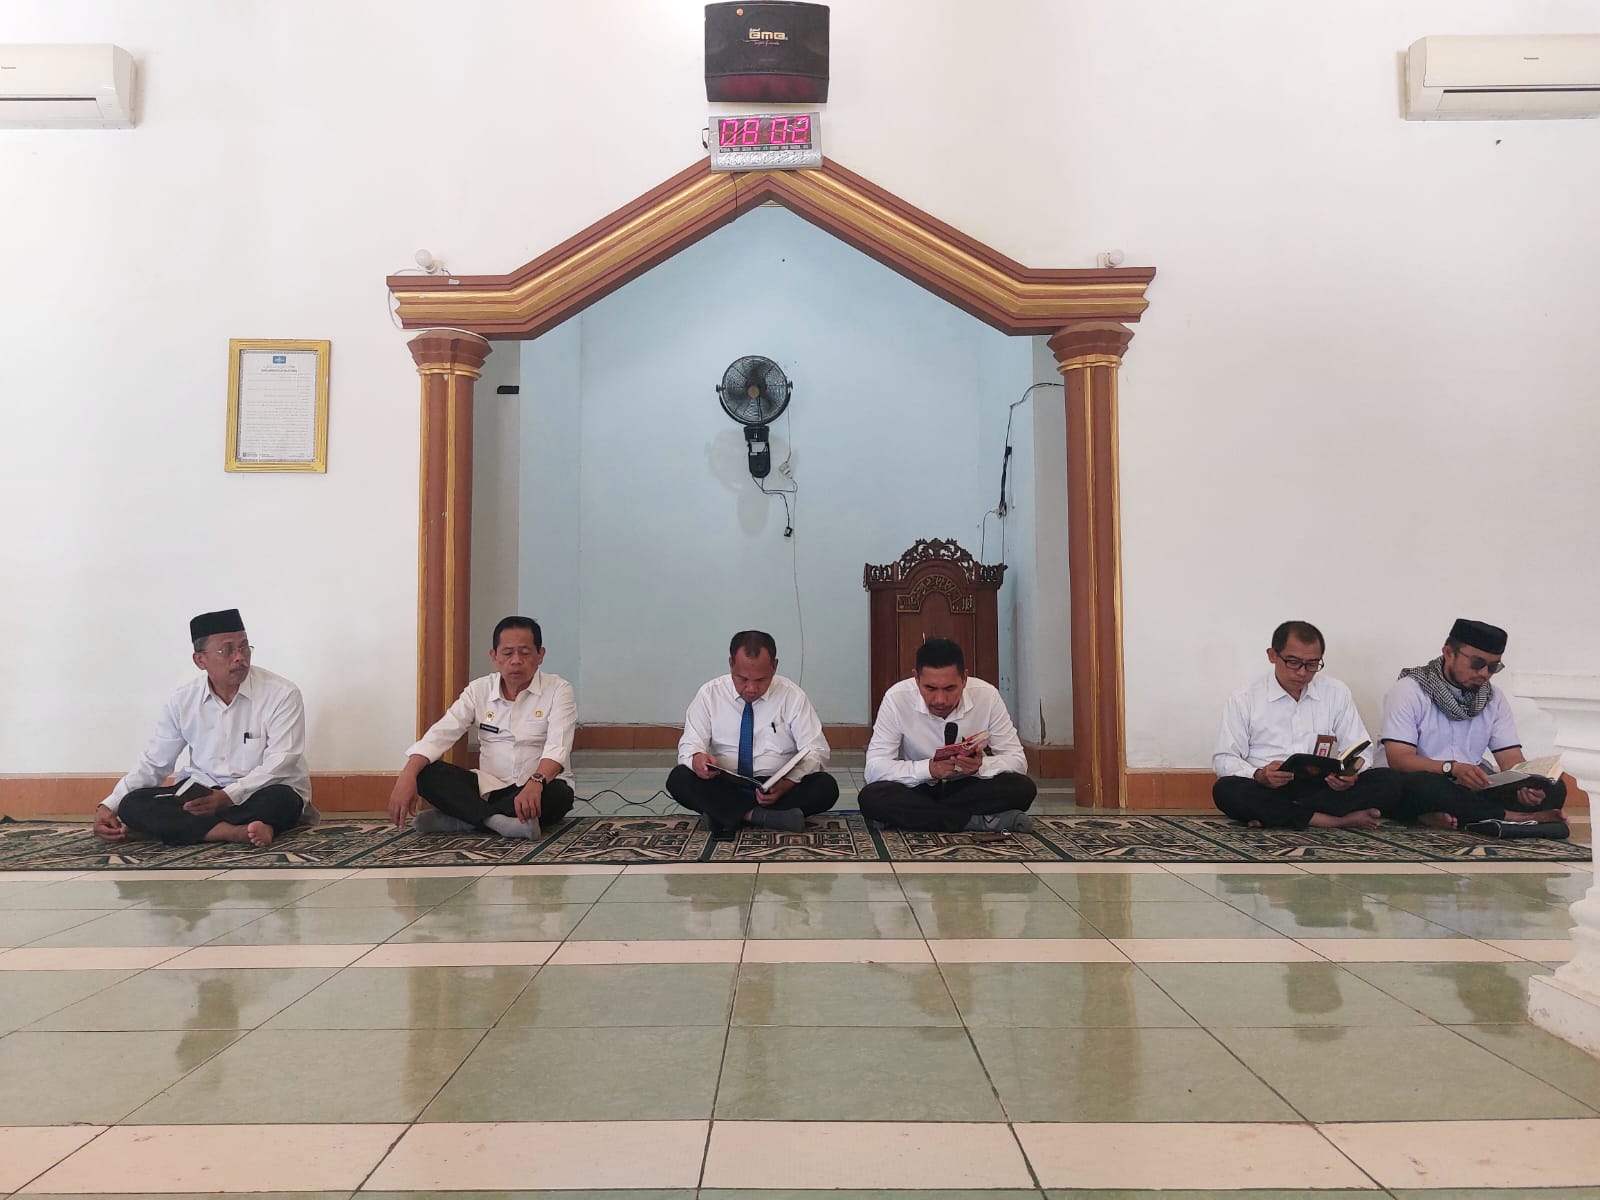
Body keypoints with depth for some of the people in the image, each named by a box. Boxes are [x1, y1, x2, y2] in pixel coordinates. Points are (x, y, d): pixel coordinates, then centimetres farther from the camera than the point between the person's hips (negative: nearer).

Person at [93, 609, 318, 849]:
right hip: (200, 793, 4)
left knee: (282, 799, -37)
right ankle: (238, 832, -34)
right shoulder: (182, 701, 1)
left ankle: (177, 825, -22)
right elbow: (153, 764, 7)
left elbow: (280, 763, -17)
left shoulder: (282, 694, -12)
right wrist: (110, 806, -7)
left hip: (258, 796, -4)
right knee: (133, 805, -21)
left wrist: (228, 796, -28)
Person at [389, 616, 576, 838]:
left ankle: (462, 819, -28)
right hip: (489, 787, 3)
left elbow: (557, 745, -20)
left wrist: (536, 782, -42)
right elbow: (440, 734, -6)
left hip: (539, 789, -3)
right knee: (425, 773, -18)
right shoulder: (479, 690, 5)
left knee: (560, 794, -37)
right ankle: (496, 820, -32)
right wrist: (407, 776, -24)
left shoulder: (558, 690, -5)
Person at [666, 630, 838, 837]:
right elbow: (689, 745, 0)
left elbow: (816, 751, -4)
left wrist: (786, 784, -24)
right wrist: (696, 759, -27)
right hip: (723, 789, 0)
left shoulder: (792, 696, -1)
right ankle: (759, 816, -30)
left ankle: (725, 815, -25)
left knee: (826, 786, -28)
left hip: (778, 789, 0)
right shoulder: (709, 694, 1)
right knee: (679, 778, -27)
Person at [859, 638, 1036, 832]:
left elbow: (1017, 760, -10)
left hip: (968, 788, 1)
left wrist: (981, 766, -32)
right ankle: (980, 821, -25)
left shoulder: (987, 696, -14)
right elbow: (874, 768, -19)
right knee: (871, 797, -32)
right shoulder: (896, 699, -18)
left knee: (1022, 788, -27)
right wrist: (929, 769, -34)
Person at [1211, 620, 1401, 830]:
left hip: (1322, 788, 3)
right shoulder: (1243, 700, 5)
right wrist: (1259, 775, -22)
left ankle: (1270, 817, -26)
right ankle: (1336, 820, -29)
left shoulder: (1337, 693, 13)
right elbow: (1224, 759, 0)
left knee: (1388, 781, -23)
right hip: (1268, 791, -3)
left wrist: (1350, 773, -12)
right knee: (1225, 789, -34)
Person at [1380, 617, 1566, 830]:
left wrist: (1526, 785, -21)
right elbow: (1399, 759, -17)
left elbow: (1511, 759, 3)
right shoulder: (1409, 691, -7)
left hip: (1472, 791, 6)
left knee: (1553, 789, -13)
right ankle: (1512, 816, -22)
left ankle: (1451, 817, -29)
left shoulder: (1494, 699, 11)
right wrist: (1452, 768, -34)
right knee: (1422, 785, -39)